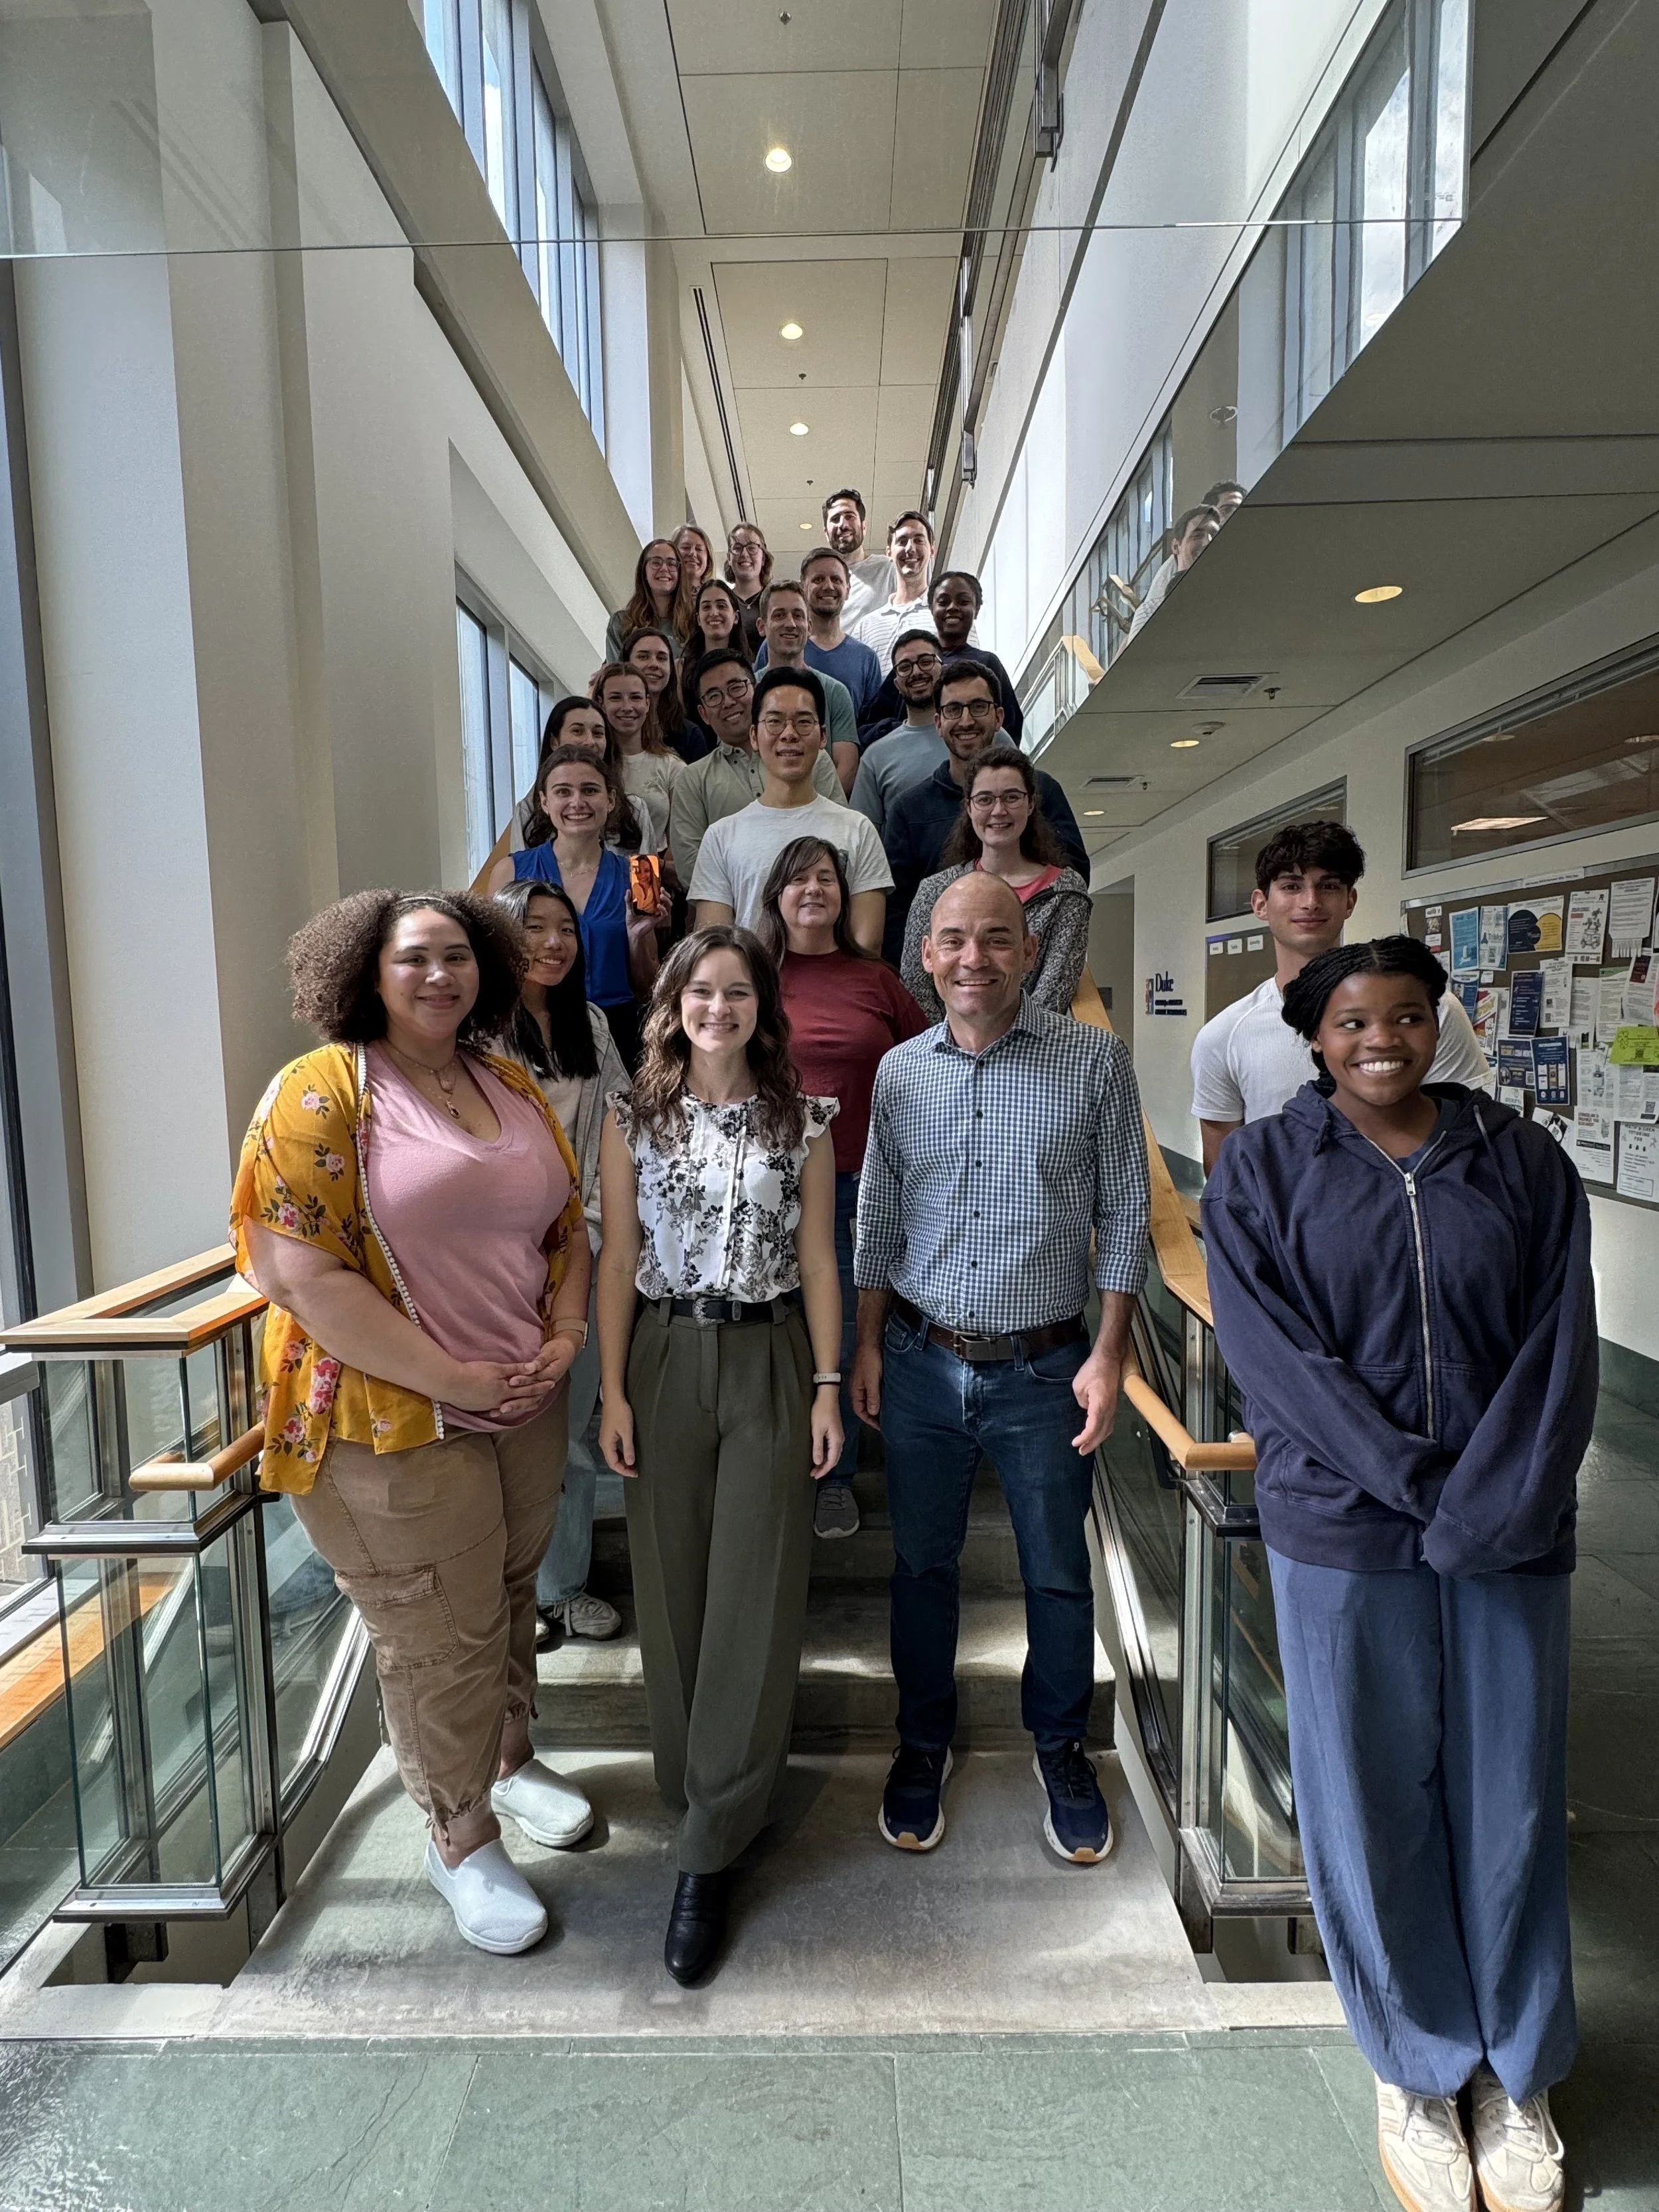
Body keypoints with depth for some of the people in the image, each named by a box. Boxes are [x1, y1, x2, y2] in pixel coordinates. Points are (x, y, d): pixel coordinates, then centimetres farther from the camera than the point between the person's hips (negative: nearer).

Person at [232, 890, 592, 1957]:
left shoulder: (516, 1089, 6)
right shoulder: (321, 1091, -13)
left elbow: (567, 1228, 12)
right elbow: (297, 1271, -20)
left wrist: (565, 1339, -4)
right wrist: (450, 1377, -19)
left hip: (527, 1406, 6)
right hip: (393, 1422, -6)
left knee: (510, 1596, 22)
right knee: (438, 1638, 9)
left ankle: (510, 1759, 48)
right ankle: (462, 1841, 33)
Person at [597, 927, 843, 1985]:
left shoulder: (802, 1120, 1)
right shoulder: (633, 1118, 2)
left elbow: (818, 1260, 2)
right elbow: (617, 1259, 2)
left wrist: (827, 1386, -3)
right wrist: (613, 1391, -3)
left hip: (770, 1361, -1)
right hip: (666, 1359, 1)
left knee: (755, 1597, 0)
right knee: (676, 1586, 11)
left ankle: (711, 1850, 13)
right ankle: (700, 1781, 36)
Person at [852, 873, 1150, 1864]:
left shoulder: (1095, 1059, -7)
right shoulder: (900, 1071, 2)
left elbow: (1126, 1215, -3)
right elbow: (878, 1218, 9)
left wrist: (1109, 1354, -7)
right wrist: (868, 1344, 6)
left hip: (1045, 1368, -2)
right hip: (923, 1362, 2)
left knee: (1059, 1570, 14)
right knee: (923, 1563, 15)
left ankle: (1062, 1748, 39)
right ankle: (924, 1744, 39)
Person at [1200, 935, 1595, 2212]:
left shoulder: (1523, 1162, 4)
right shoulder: (1262, 1170, -3)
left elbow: (1561, 1345, -1)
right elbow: (1274, 1352, -9)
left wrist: (1500, 1500, -12)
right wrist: (1419, 1484, -15)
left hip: (1511, 1535, 2)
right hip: (1344, 1532, -2)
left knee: (1512, 1801, 13)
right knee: (1373, 1800, 10)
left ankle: (1518, 2074, 37)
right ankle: (1419, 2068, 34)